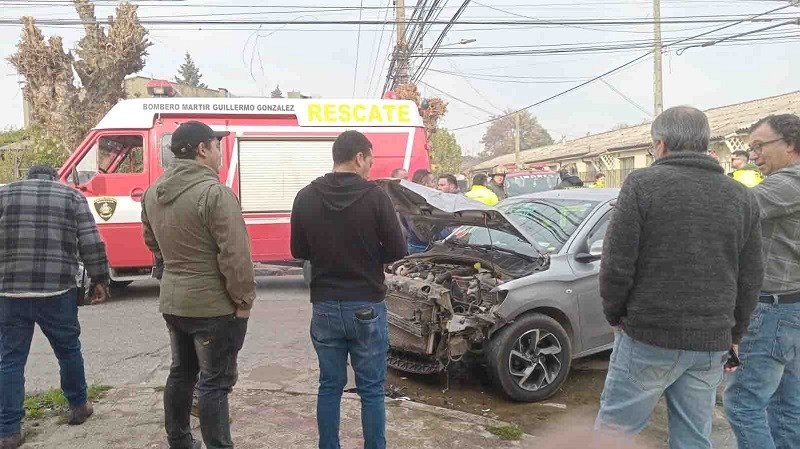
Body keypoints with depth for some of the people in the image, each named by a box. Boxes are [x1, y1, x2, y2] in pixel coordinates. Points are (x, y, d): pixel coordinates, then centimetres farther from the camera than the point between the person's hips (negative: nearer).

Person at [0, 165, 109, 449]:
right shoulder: (72, 196, 7)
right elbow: (91, 243, 0)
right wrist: (99, 279, 8)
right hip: (57, 291, 0)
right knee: (68, 350, 17)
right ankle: (78, 407, 32)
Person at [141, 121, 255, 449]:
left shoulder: (153, 193, 7)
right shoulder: (214, 192, -20)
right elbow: (234, 255, -22)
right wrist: (244, 299, -13)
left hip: (172, 300, 8)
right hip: (214, 304, -8)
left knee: (182, 372, 21)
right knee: (215, 382, 1)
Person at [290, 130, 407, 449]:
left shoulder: (306, 197, -2)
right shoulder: (374, 196, -12)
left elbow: (299, 251, 6)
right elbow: (397, 251, -8)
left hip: (325, 307, 3)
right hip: (366, 306, -3)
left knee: (330, 386, 15)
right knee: (371, 389, 9)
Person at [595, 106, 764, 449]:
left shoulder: (643, 183, -8)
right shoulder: (742, 197, 8)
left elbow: (616, 264, -11)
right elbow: (751, 280, 10)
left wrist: (615, 314, 4)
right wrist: (732, 336, 21)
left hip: (648, 336, -5)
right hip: (712, 344, 5)